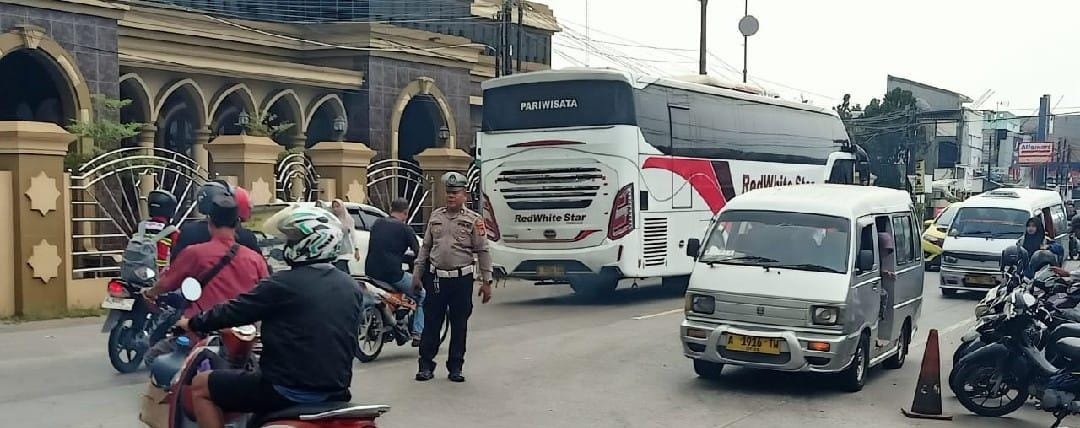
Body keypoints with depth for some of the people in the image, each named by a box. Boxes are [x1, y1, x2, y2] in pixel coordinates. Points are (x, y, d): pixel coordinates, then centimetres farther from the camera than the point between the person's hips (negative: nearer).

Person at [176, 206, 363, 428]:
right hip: (337, 391, 7)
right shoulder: (351, 287, 5)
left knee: (200, 386, 10)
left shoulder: (283, 285, -14)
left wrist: (192, 323, 13)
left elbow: (233, 312, -4)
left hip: (290, 391, -7)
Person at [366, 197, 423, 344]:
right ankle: (417, 333, 4)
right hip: (392, 274, -6)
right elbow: (418, 252, -3)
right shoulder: (405, 229, -4)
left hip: (371, 272, 6)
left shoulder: (377, 224, 12)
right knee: (422, 295, 13)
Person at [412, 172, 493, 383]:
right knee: (431, 323, 4)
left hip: (462, 279, -2)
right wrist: (417, 275, 11)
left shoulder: (474, 220, 0)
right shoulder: (435, 216, 10)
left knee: (459, 326, 5)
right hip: (436, 278, 2)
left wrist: (486, 282, -6)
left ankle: (455, 367, 15)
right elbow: (425, 247, 15)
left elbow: (483, 252, -1)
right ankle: (426, 366, 12)